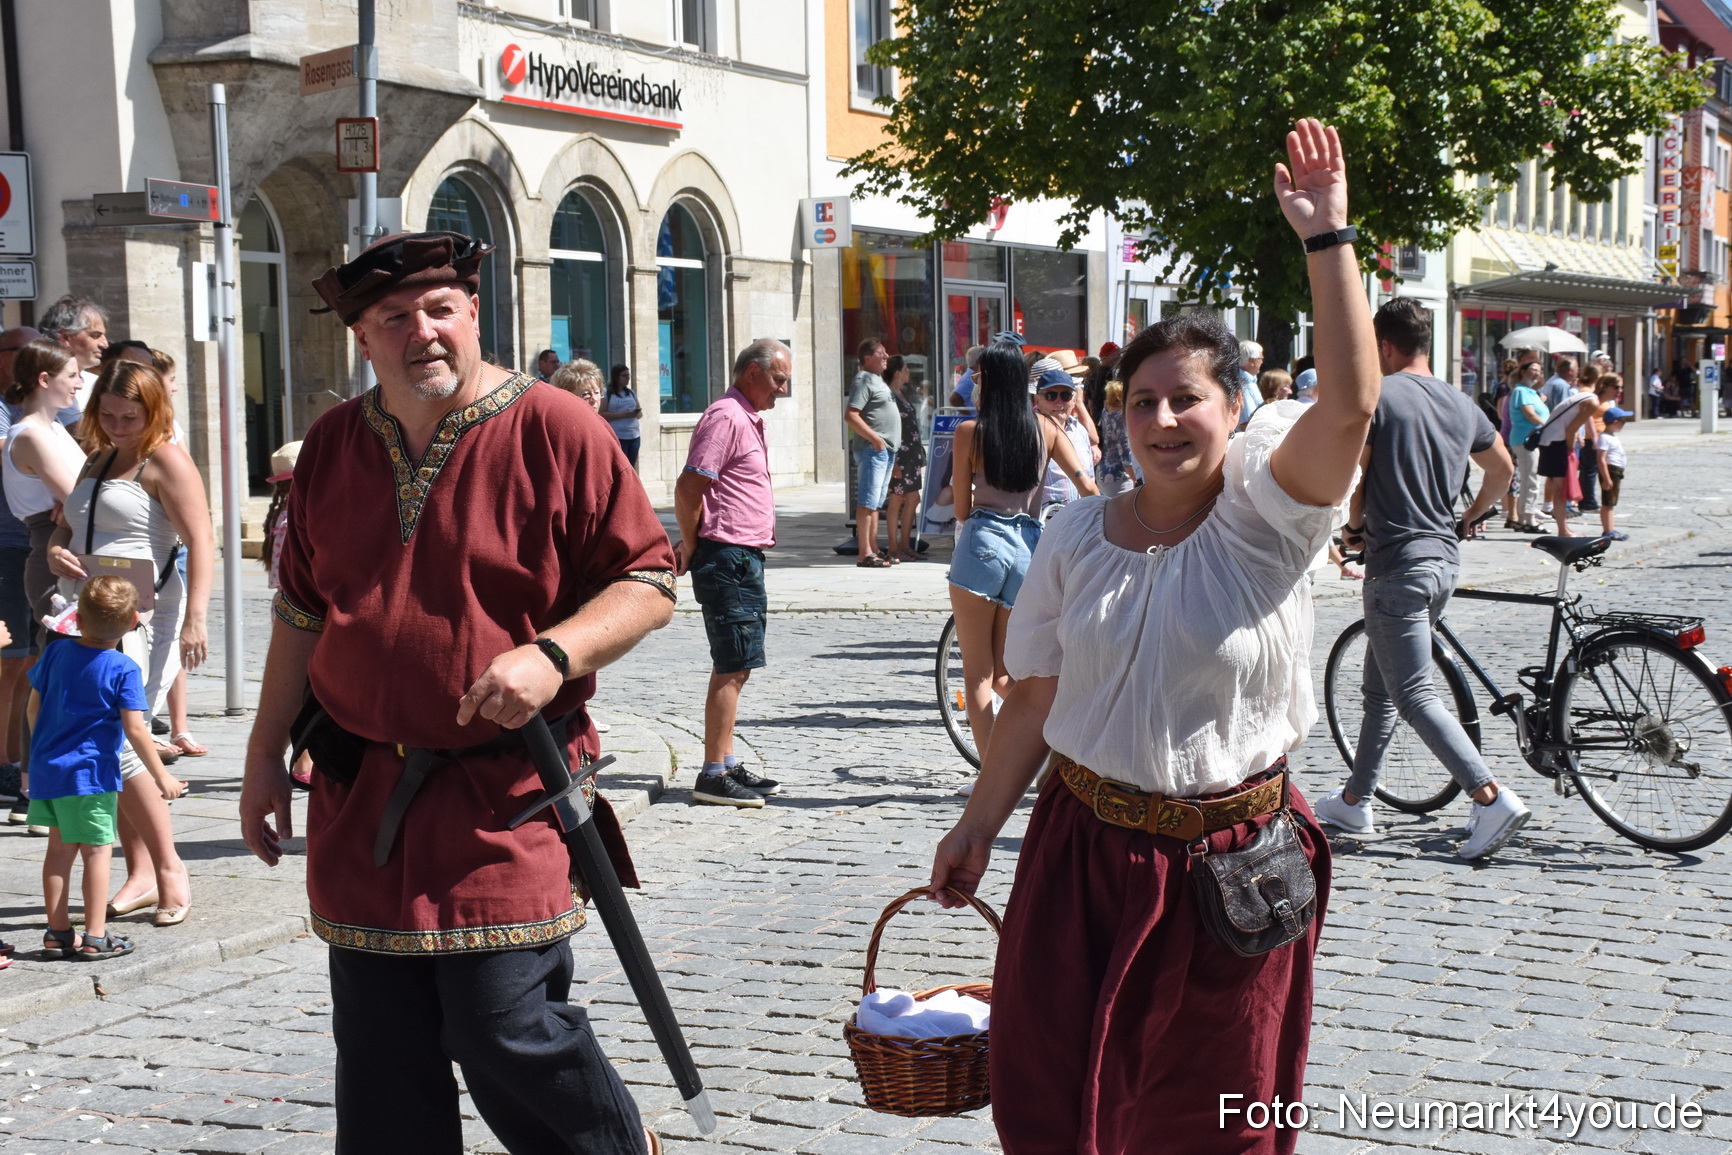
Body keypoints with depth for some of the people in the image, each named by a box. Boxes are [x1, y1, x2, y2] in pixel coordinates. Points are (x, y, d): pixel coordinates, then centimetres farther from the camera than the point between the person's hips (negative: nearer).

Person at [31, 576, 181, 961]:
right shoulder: (123, 670, -14)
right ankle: (94, 937, 4)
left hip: (47, 767, 6)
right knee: (97, 851, 2)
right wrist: (161, 776, -9)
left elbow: (34, 706, 11)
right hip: (90, 774, -6)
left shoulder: (56, 653, 2)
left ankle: (58, 929, 21)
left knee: (59, 847, 14)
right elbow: (135, 730, -17)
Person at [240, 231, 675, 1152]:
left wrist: (553, 655, -22)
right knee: (379, 1060, 9)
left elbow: (648, 582, -6)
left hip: (504, 796, -5)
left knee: (507, 1034, -7)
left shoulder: (556, 430, -6)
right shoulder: (332, 445, 10)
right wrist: (265, 753, 18)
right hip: (358, 799, 5)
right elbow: (301, 613, 18)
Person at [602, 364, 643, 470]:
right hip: (617, 437, -6)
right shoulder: (607, 393, -2)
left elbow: (640, 413, 20)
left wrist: (636, 413, -5)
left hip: (634, 436, 6)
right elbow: (601, 414, -10)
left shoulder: (631, 393, 16)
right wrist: (622, 415, -19)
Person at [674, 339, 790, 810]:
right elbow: (688, 487, -20)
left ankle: (727, 765, 21)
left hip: (746, 559, 10)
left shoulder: (749, 420, 18)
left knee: (734, 668, 14)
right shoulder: (725, 418, -14)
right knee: (731, 668, -8)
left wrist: (691, 546, 15)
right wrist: (690, 547, -9)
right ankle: (714, 775, -5)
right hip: (727, 558, -10)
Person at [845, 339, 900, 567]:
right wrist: (875, 438, -22)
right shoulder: (863, 381, -10)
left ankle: (874, 550, 17)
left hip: (885, 449, 10)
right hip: (872, 450, -10)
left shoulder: (878, 381, 21)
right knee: (867, 502, -10)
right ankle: (865, 554, -12)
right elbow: (852, 416, -19)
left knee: (876, 503, 12)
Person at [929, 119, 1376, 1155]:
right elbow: (1037, 699, 5)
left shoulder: (1263, 513, -9)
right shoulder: (1078, 538, 1)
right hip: (1084, 847, 3)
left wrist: (1327, 238, -29)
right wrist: (979, 825, 7)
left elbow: (1350, 403, -27)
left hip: (1228, 862, -2)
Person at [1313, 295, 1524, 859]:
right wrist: (1468, 520, 31)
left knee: (1415, 695, -7)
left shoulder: (1377, 395, -12)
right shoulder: (1461, 403, 10)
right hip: (1445, 558, 8)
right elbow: (1503, 468, 21)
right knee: (1380, 688, 18)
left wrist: (1354, 527, 7)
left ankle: (1493, 799, -17)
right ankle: (1354, 801, 26)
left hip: (1399, 563, -8)